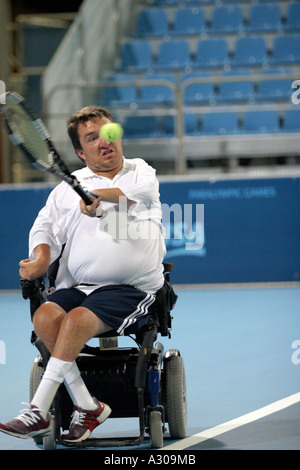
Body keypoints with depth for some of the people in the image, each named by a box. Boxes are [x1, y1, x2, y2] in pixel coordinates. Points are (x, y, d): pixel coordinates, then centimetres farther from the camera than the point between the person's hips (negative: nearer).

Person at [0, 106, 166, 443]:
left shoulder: (141, 171, 13)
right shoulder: (67, 187, 20)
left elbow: (140, 191, -11)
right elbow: (46, 227, 14)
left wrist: (96, 195, -19)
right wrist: (41, 259, -6)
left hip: (131, 289, -4)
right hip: (76, 286, 4)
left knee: (76, 319, -30)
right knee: (44, 316, -27)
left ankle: (38, 412, -29)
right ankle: (87, 407, -22)